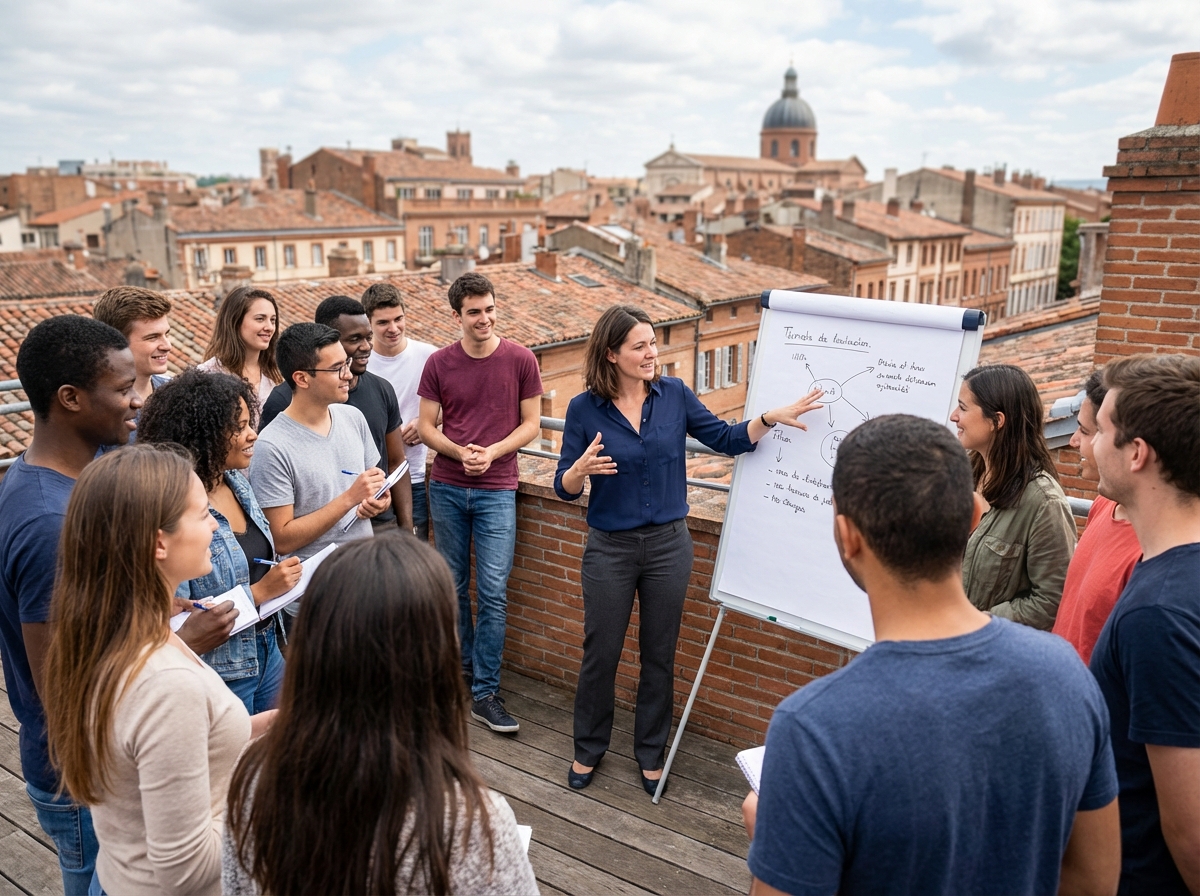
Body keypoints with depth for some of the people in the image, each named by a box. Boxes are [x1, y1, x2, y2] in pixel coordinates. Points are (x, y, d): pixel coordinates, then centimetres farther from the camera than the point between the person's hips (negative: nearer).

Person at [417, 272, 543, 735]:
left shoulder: (520, 359, -3)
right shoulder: (439, 363, 0)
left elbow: (530, 423, 1)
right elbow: (426, 427, 3)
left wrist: (493, 452, -14)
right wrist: (460, 452, -15)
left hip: (496, 491, -2)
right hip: (447, 488, 2)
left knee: (493, 592, -4)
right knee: (455, 587, 12)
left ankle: (485, 694, 6)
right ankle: (464, 666, 32)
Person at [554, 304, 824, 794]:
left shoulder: (674, 394, -4)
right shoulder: (584, 408, -10)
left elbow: (726, 438, 2)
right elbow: (564, 488, -6)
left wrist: (771, 418, -13)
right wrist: (581, 468, -28)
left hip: (669, 544, 2)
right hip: (610, 547, -2)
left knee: (659, 654, 13)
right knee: (600, 653, 10)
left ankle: (651, 753, 32)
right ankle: (588, 749, 33)